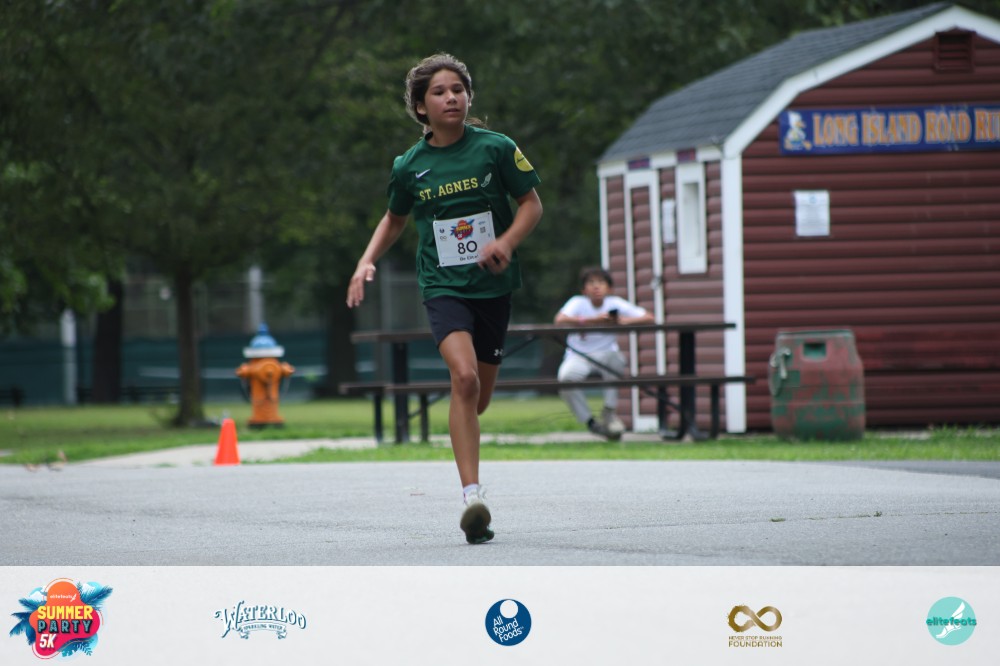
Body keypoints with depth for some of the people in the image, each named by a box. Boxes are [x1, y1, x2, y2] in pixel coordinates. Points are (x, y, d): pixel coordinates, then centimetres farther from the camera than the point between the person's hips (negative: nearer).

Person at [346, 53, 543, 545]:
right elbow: (395, 219, 20)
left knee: (479, 400, 7)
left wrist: (507, 242, -15)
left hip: (493, 285, 1)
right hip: (442, 285, -1)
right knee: (464, 376, -25)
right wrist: (367, 263, 7)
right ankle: (472, 498, -32)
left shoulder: (496, 148, -4)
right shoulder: (409, 166, 2)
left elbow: (532, 203, 2)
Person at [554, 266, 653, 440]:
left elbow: (649, 318, -10)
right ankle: (589, 422, -10)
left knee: (616, 359, -33)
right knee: (566, 377, -32)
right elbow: (560, 319, -30)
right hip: (578, 356, -1)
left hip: (605, 355, 2)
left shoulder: (615, 304, -5)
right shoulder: (578, 303, -9)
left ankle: (609, 411, -12)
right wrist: (592, 320, -37)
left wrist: (625, 321, -29)